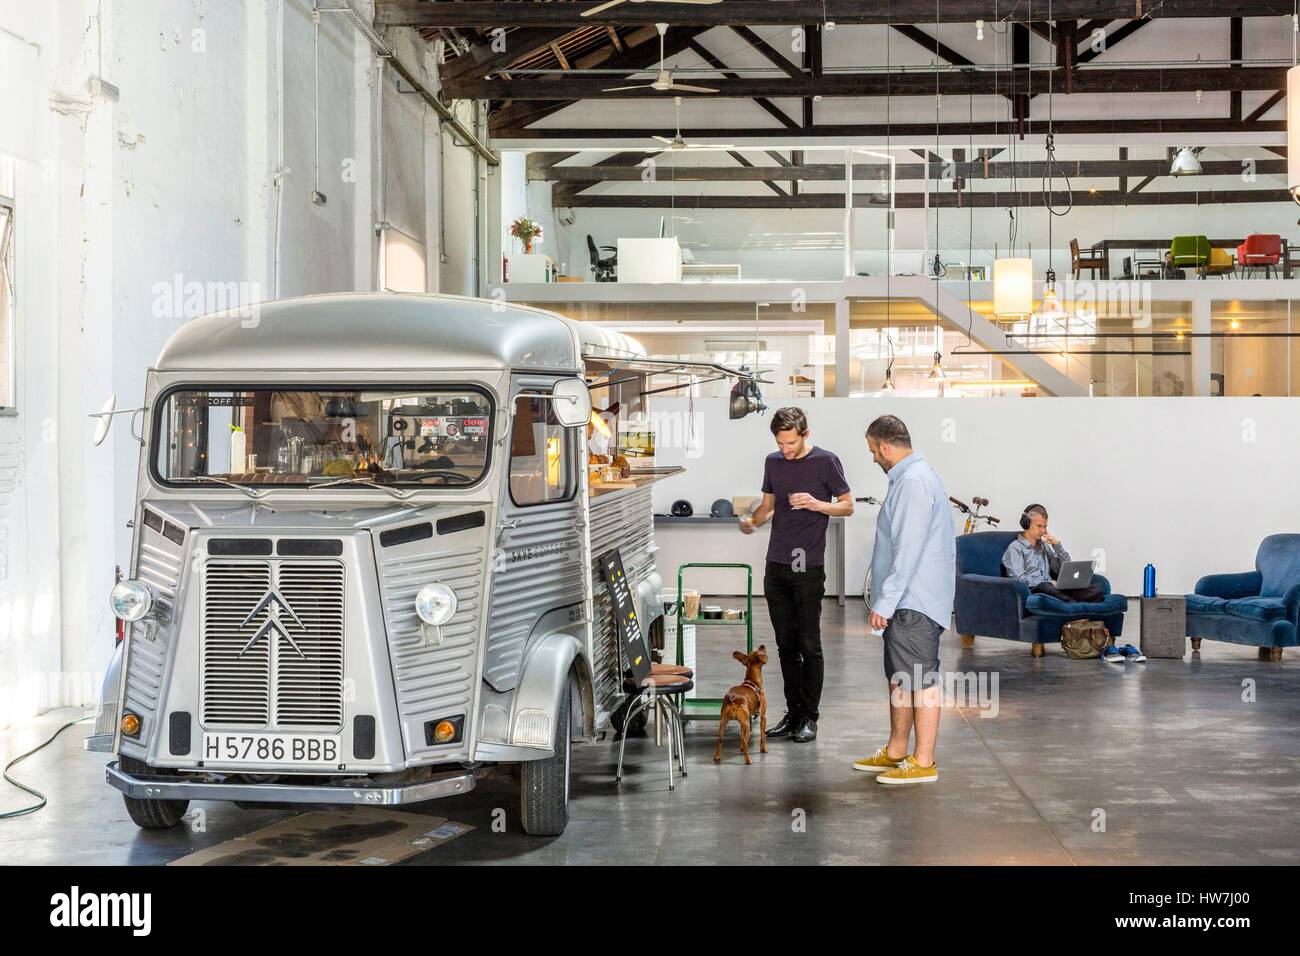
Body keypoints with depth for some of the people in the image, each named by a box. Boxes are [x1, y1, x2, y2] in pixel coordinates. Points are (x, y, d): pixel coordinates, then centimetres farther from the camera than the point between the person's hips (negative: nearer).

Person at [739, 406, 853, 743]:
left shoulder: (825, 462, -4)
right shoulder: (773, 462, 11)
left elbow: (847, 506, 0)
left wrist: (815, 504, -18)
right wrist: (751, 520, -2)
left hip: (808, 567, -5)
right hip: (776, 565, 5)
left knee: (809, 645, -2)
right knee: (786, 645, 10)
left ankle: (809, 717, 5)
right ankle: (793, 713, 17)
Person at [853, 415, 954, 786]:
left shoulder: (913, 483, -17)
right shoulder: (911, 477, 17)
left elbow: (908, 550, -21)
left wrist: (884, 602, -19)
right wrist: (885, 599, 22)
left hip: (915, 602, -11)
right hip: (907, 601, 11)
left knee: (920, 681, -5)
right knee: (900, 679, 17)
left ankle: (923, 762, 0)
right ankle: (895, 752, 26)